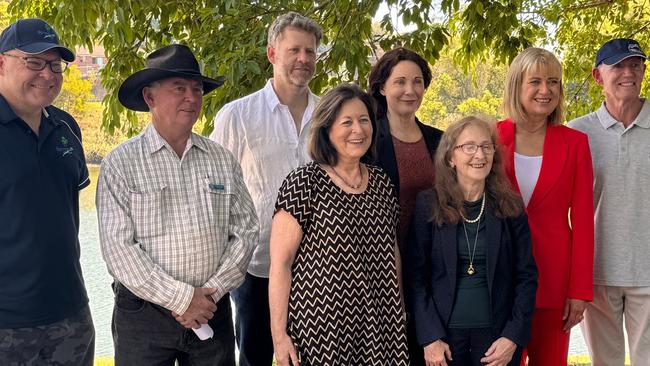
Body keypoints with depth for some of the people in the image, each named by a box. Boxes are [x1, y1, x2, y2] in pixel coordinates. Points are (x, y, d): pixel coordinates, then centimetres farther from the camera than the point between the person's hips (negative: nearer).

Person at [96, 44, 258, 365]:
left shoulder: (222, 160, 6)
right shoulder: (120, 164, -4)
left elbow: (245, 230, 4)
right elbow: (117, 246, -11)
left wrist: (214, 291, -8)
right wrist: (181, 299, -13)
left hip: (212, 310, 3)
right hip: (143, 312, -3)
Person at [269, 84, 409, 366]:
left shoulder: (382, 183, 8)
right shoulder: (303, 184, -9)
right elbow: (280, 264, -10)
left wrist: (400, 318, 14)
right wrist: (279, 336, -14)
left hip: (378, 330, 5)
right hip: (320, 330, -5)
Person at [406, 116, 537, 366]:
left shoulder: (510, 206, 0)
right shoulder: (429, 204, -3)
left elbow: (526, 275, 2)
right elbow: (416, 277, -3)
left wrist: (513, 336, -6)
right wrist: (430, 337, -10)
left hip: (497, 334, 1)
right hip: (444, 333, -1)